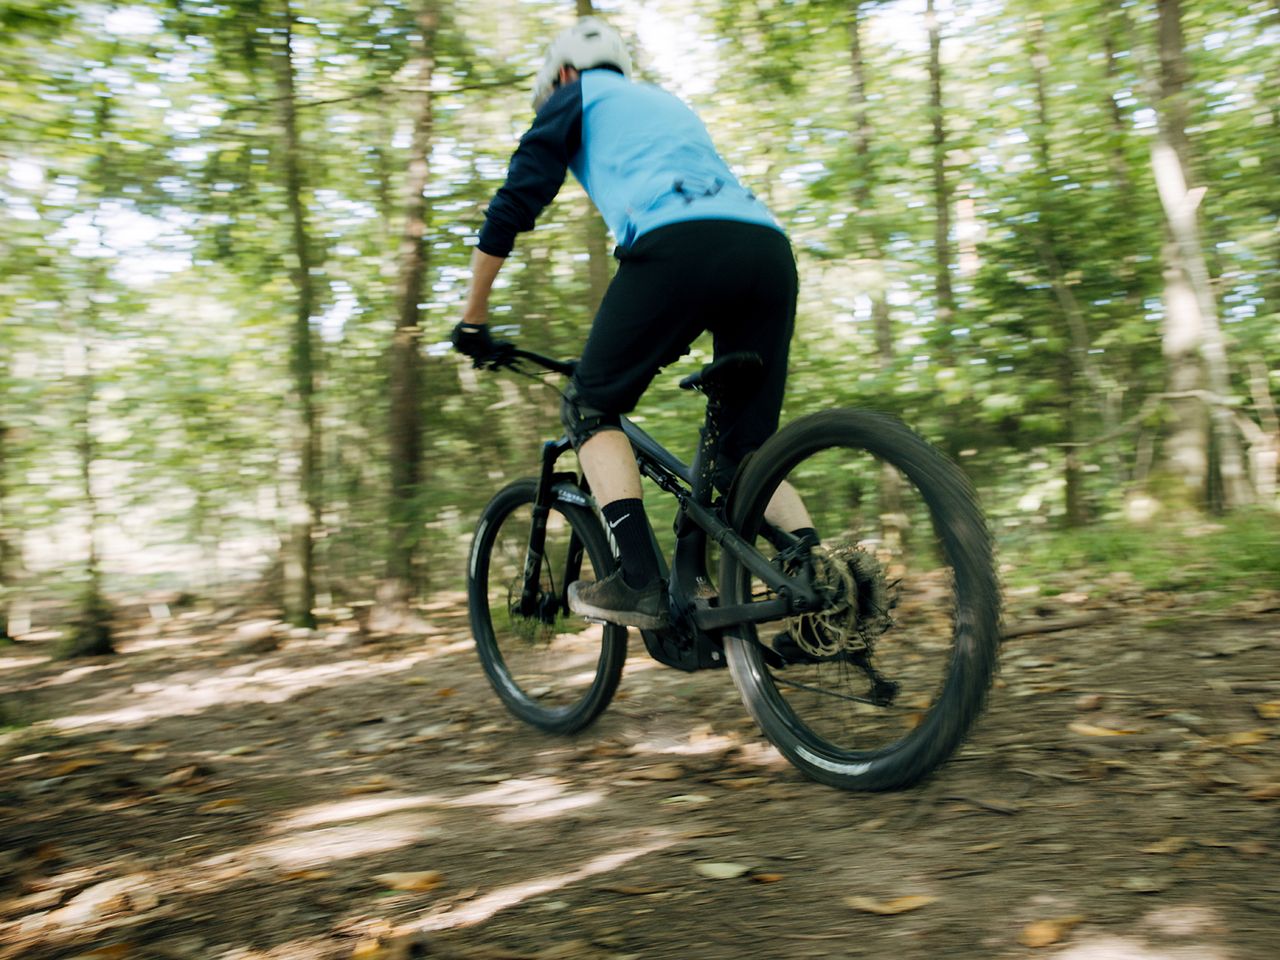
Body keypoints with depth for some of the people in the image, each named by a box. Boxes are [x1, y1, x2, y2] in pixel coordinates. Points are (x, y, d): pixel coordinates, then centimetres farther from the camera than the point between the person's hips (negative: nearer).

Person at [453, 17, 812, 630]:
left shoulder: (578, 95, 23)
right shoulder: (670, 104, 42)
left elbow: (514, 204, 14)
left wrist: (473, 317, 21)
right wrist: (673, 337, 46)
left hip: (677, 246, -6)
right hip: (770, 249, 6)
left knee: (590, 408, 8)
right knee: (747, 449, 14)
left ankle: (640, 582, -6)